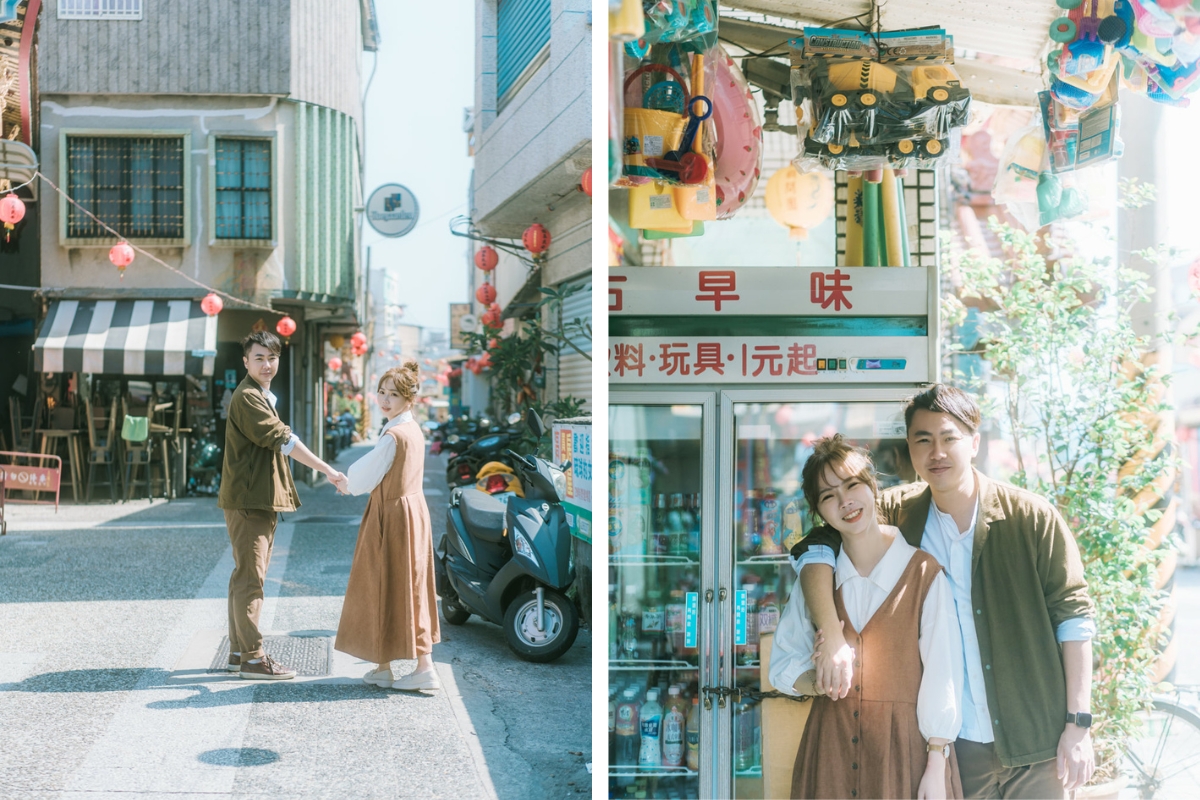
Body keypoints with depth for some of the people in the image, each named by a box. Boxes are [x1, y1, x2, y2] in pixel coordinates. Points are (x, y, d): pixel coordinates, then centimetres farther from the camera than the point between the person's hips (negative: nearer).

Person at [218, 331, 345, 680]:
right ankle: (252, 658, -6)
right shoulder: (247, 398, -13)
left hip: (261, 501, 10)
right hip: (247, 501, -10)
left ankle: (238, 652, 20)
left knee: (246, 577, 13)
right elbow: (284, 440, -21)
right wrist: (327, 470, -22)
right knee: (250, 578, -8)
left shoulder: (263, 398, 20)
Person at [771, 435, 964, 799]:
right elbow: (783, 665, 9)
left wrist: (936, 768, -9)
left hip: (906, 746, -3)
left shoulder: (923, 574, -7)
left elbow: (943, 674, -7)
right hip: (832, 746, 3)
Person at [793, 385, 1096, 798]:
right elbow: (815, 546, -2)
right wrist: (831, 637, -17)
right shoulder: (898, 514, 1)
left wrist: (1078, 725, -7)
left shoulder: (1032, 516, -6)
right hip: (955, 744, 2)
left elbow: (1073, 616, -4)